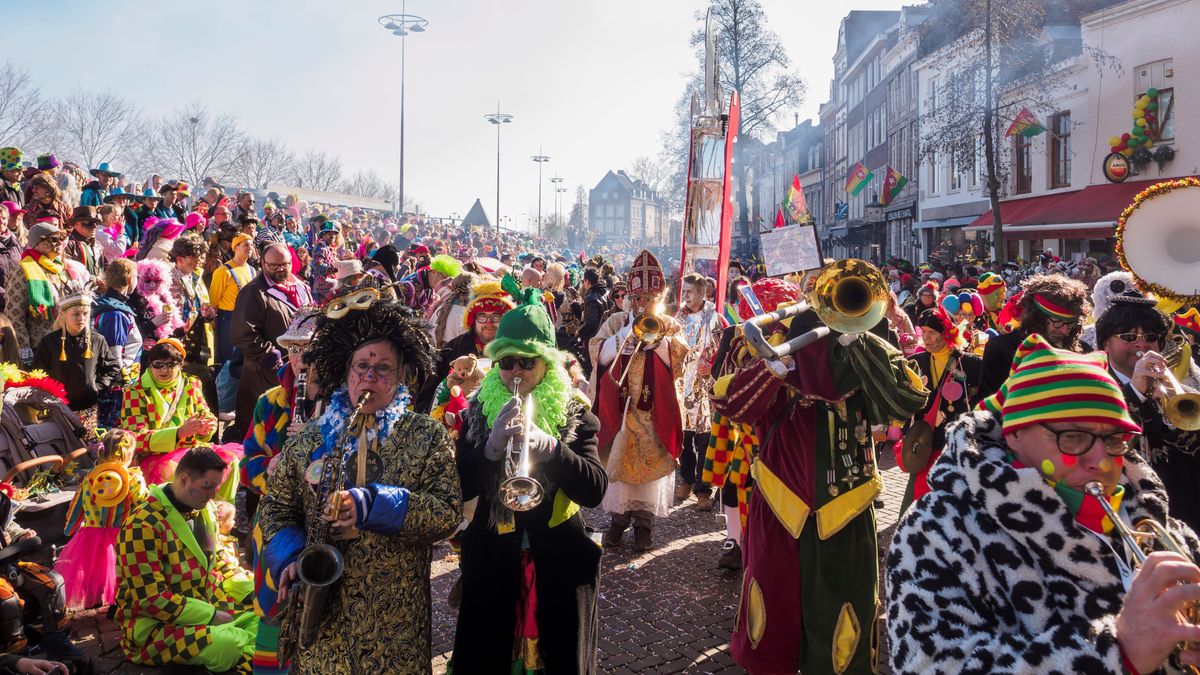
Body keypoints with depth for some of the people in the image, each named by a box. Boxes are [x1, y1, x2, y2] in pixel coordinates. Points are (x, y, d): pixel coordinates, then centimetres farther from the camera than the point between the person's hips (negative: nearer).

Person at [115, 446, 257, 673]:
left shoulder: (204, 510, 2)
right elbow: (152, 600, -24)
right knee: (226, 645, -30)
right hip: (154, 624, -8)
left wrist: (253, 585, -1)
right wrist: (212, 616, -21)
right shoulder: (144, 525, -22)